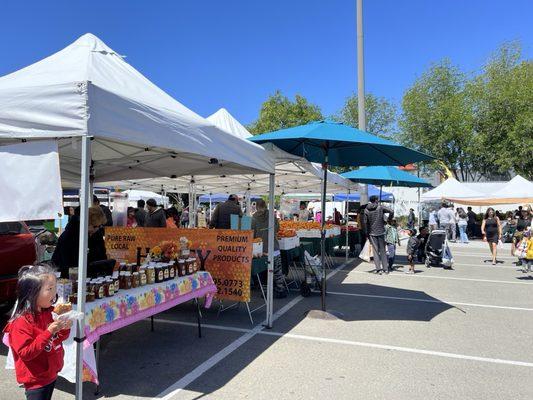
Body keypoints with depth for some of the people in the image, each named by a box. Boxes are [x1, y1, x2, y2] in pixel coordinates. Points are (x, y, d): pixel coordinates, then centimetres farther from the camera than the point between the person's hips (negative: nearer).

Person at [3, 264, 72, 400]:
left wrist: (64, 328, -12)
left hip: (52, 374, 7)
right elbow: (25, 353, -25)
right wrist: (49, 332, -32)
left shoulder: (48, 313, -2)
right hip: (35, 381, -7)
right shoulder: (21, 323, -22)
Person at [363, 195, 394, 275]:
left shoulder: (366, 210, -2)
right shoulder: (380, 207, -5)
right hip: (381, 232, 0)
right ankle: (385, 268, 12)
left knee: (375, 251, 4)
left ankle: (378, 269, -1)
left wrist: (367, 232, 7)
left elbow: (365, 222, -3)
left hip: (372, 233, 0)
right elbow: (391, 212, -14)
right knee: (382, 250, 9)